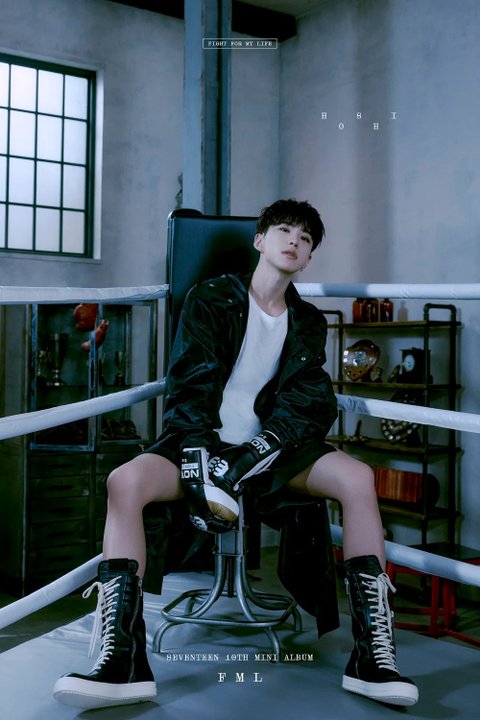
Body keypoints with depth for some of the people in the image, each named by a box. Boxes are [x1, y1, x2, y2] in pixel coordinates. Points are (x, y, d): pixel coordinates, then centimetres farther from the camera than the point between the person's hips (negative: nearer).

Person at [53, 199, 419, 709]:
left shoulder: (308, 322, 13)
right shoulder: (211, 298, 5)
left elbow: (310, 402, -3)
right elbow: (190, 385, -7)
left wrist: (249, 460, -22)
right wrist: (198, 470, -23)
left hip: (271, 450, 2)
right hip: (204, 442, -1)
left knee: (357, 478, -26)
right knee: (125, 481, -31)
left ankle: (373, 657, -21)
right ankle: (122, 661, -28)